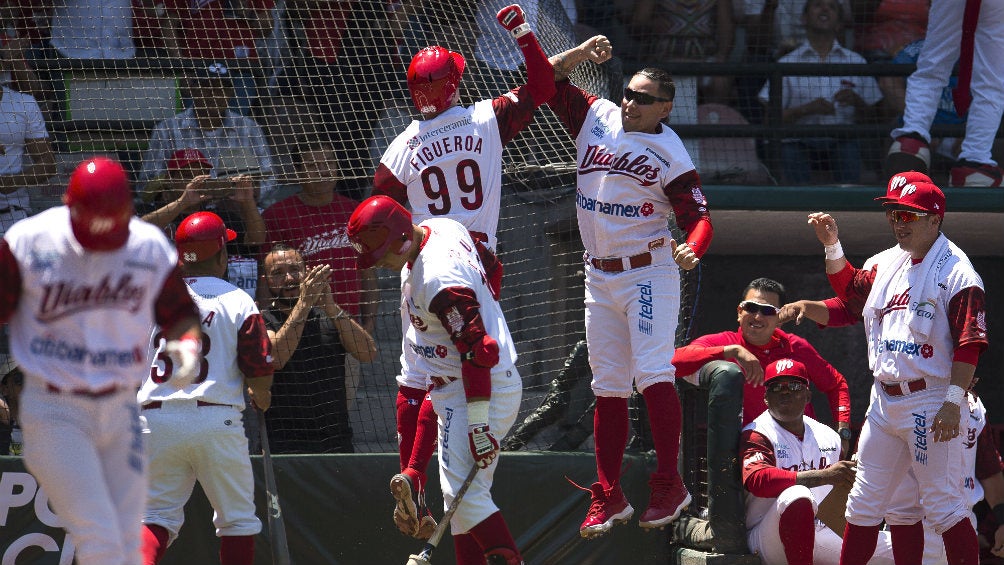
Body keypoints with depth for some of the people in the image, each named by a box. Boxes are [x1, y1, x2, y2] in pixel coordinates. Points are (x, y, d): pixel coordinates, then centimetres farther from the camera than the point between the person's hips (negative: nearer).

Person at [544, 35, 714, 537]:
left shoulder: (670, 154, -8)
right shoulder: (597, 118, 6)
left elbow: (697, 216, -13)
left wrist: (691, 250, -33)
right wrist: (579, 55, -9)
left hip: (648, 273, -5)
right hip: (599, 278, 5)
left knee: (651, 373, -17)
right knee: (608, 385, 7)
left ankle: (670, 485, -14)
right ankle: (608, 497, 10)